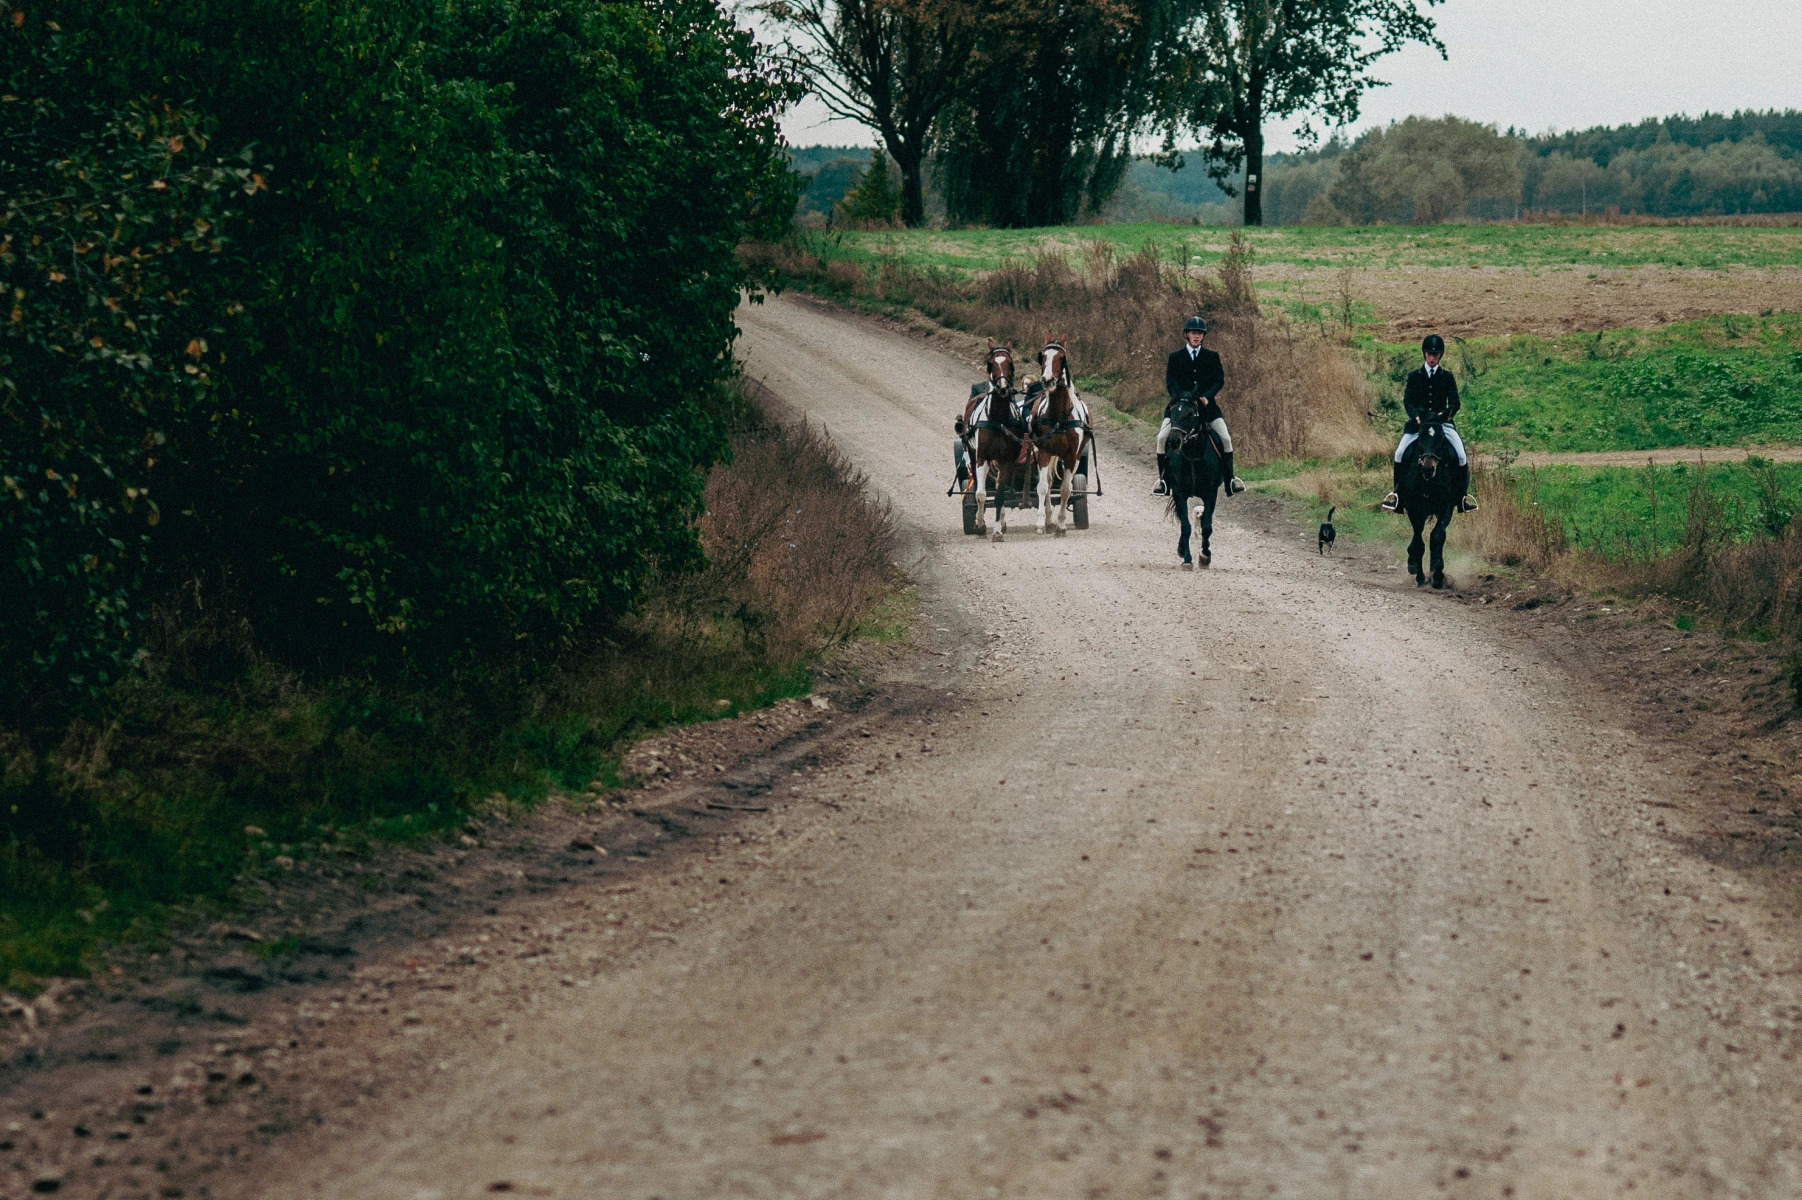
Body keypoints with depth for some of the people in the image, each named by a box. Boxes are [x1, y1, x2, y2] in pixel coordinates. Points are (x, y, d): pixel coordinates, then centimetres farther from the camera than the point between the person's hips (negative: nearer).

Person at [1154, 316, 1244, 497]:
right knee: (1162, 437, -18)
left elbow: (1220, 380, -1)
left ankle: (1230, 478, 0)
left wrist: (1207, 396, -18)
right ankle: (1163, 479, -9)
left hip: (1206, 404, 1)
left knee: (1225, 438, -12)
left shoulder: (1212, 357, 8)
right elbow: (1170, 382, -2)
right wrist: (1179, 395, -22)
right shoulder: (1175, 357, 6)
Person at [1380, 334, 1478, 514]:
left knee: (1461, 455, -19)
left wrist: (1446, 413, -20)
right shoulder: (1415, 376, 8)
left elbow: (1455, 402, 2)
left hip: (1442, 422, 0)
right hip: (1418, 423, 0)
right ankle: (1397, 491, -9)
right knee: (1400, 453, -21)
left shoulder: (1447, 377, 8)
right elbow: (1407, 400, 0)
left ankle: (1463, 495, -6)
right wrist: (1415, 416, -19)